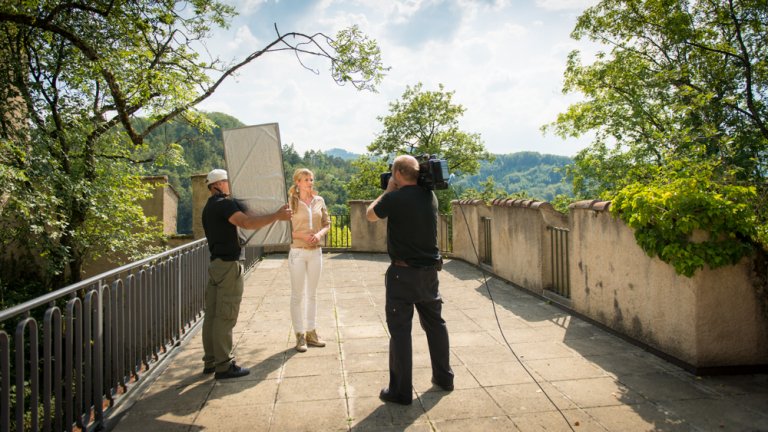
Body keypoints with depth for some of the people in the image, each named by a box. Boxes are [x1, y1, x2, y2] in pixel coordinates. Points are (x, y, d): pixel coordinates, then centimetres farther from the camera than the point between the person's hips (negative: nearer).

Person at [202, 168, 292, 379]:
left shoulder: (208, 207, 18)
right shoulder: (224, 204, -12)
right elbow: (247, 223, -27)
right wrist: (277, 216, -26)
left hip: (215, 264, 10)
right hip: (229, 265, -10)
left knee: (212, 315, 11)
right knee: (225, 317, -5)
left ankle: (210, 361, 19)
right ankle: (224, 366, 0)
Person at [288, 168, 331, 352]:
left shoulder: (319, 201, 5)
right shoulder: (291, 202, -6)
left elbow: (327, 224, 9)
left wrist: (319, 234, -10)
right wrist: (302, 235, -20)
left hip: (316, 251, 4)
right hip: (297, 251, -4)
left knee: (312, 294, 12)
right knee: (297, 294, 3)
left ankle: (311, 332, 23)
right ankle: (300, 335, 12)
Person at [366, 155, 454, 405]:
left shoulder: (395, 198, -17)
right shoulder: (430, 196, 2)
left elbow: (370, 215, 1)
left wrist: (388, 191, 8)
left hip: (403, 273, -6)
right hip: (430, 271, 6)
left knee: (400, 330, 2)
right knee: (435, 323, 19)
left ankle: (401, 391, 10)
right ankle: (444, 377, 33)